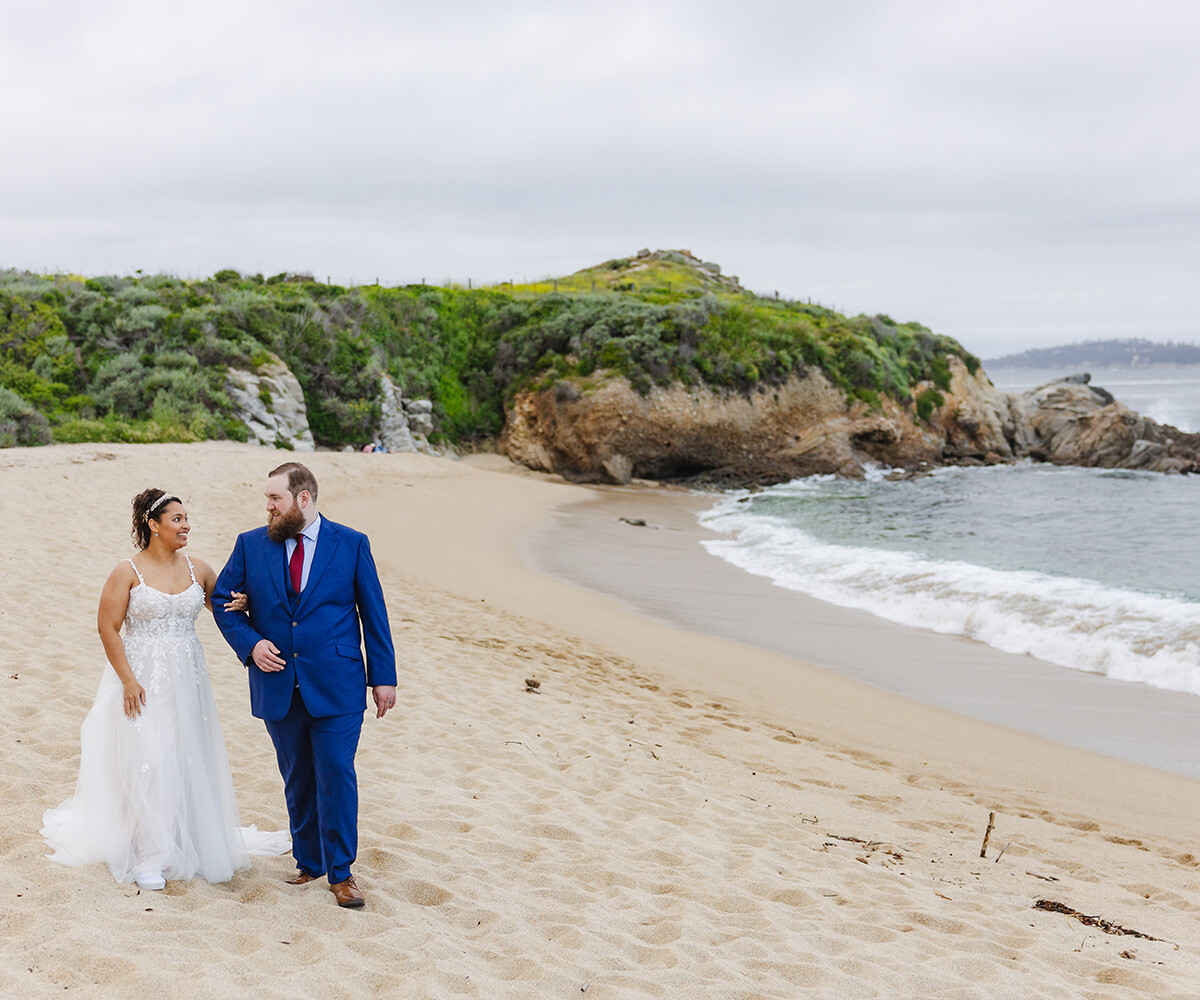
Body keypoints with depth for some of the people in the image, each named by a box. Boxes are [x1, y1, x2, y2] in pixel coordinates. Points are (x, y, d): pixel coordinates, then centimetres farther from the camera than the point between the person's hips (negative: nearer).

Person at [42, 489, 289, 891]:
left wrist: (240, 604, -8)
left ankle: (191, 841, 24)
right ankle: (148, 857, 4)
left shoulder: (198, 569, 5)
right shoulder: (127, 572, -7)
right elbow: (107, 627, -7)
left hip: (187, 677, 4)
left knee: (190, 761, 8)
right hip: (143, 679, -4)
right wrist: (128, 680, -14)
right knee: (147, 762, -6)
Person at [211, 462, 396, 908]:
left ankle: (340, 872, 9)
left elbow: (373, 613, 3)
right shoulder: (251, 545, 5)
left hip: (336, 686, -2)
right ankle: (309, 862, 27)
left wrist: (383, 676, 1)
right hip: (278, 686, 3)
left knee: (336, 776, -4)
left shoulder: (352, 544, 0)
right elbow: (222, 599, 11)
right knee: (297, 781, 11)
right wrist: (250, 643, -6)